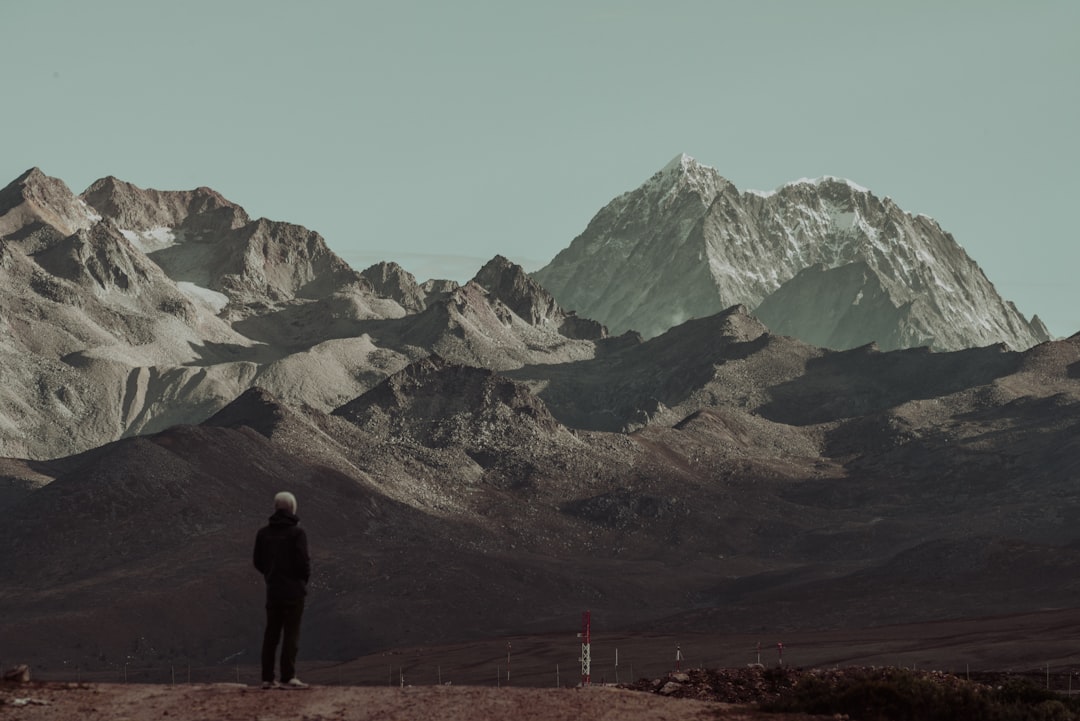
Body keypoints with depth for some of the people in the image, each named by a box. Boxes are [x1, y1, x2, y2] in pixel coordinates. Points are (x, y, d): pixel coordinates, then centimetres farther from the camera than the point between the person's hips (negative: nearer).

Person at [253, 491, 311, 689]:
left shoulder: (263, 533, 5)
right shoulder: (297, 532, -12)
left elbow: (258, 561, 8)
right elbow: (303, 561, -17)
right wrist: (305, 576, 3)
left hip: (273, 589, 5)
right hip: (294, 589, -5)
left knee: (271, 633, 10)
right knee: (291, 633, -2)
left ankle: (267, 678, 11)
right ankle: (288, 677, -7)